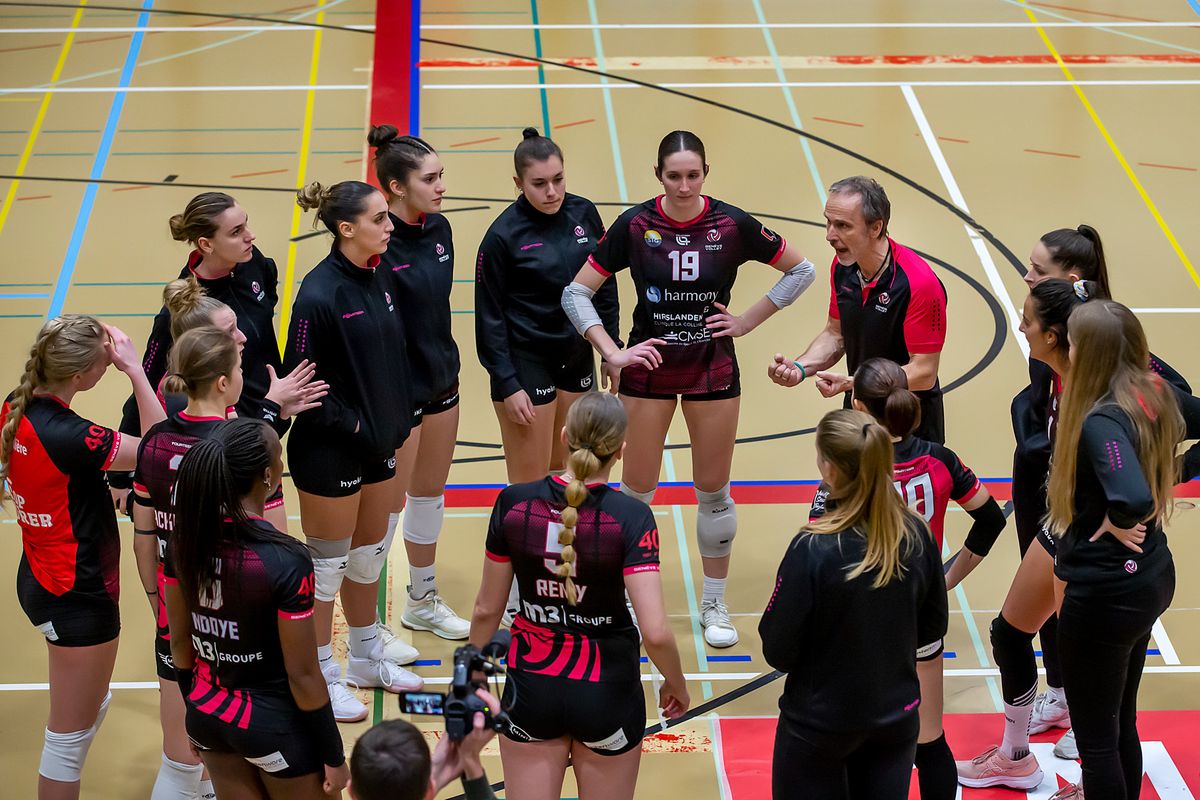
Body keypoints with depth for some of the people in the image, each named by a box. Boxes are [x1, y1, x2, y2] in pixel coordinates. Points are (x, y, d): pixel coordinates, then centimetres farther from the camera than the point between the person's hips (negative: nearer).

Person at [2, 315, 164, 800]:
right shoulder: (66, 436, -31)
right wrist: (135, 369, -24)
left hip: (39, 580, 9)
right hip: (77, 598, -9)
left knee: (93, 705, 27)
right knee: (71, 736, 6)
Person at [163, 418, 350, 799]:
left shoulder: (184, 541, -9)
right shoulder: (286, 561, -26)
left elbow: (180, 642, 3)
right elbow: (302, 675, -19)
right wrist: (334, 756, -7)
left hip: (206, 715, 6)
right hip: (272, 725, -6)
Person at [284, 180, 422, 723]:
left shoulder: (377, 282, 2)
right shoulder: (319, 295, -22)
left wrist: (397, 422, 5)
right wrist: (351, 426, -18)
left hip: (378, 445, 8)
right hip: (329, 454, -8)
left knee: (370, 552, 21)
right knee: (328, 563, 7)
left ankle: (366, 658, 38)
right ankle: (321, 676, 22)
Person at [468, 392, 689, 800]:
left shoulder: (514, 503, -10)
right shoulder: (630, 517, -18)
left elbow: (487, 610, -1)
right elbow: (655, 633, -22)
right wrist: (676, 683, -2)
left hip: (532, 686, 2)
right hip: (607, 691, -2)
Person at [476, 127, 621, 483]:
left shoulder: (584, 213, -2)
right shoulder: (503, 235, -15)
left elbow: (605, 285, 10)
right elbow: (490, 317, -10)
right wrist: (507, 386, -13)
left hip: (577, 358, 5)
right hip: (526, 365, -5)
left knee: (565, 469, 15)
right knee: (530, 484, -1)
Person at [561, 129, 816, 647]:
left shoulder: (731, 225, -9)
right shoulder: (635, 225, -10)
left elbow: (801, 270, 2)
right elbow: (576, 293, -6)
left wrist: (748, 321, -3)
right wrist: (612, 353, -13)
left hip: (713, 370, 0)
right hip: (649, 369, 0)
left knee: (713, 491, 8)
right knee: (637, 489, 6)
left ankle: (714, 604, 23)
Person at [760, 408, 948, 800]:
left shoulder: (813, 548, -24)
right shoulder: (917, 535, -11)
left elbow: (778, 651, -17)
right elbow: (932, 627, 3)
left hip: (819, 723, -4)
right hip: (897, 717, 4)